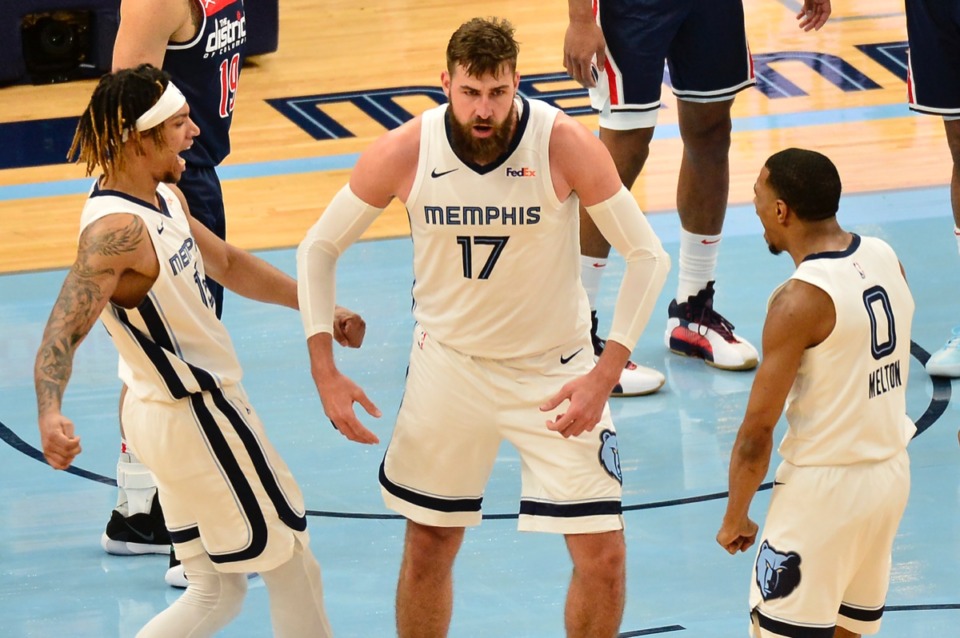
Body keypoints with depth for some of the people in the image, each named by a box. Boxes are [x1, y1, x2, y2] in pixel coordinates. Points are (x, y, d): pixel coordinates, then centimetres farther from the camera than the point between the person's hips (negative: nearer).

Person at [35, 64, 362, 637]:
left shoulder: (166, 198, 4)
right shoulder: (116, 229, -26)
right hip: (197, 420, -10)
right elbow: (63, 335, -35)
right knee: (292, 566, 8)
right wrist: (51, 416, -52)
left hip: (176, 412, 10)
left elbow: (228, 264, 21)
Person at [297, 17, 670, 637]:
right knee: (428, 548, 11)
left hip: (555, 368, -1)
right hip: (448, 362, 1)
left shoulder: (566, 145, -21)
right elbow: (319, 248, -3)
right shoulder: (403, 153, -16)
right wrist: (325, 371, -11)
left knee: (603, 557, -5)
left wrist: (604, 375, -20)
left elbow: (648, 255, -13)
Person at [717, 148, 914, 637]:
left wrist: (735, 518, -6)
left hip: (826, 485, -8)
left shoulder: (799, 302, -21)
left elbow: (758, 429, -18)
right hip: (893, 469, 8)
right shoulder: (885, 259, 1)